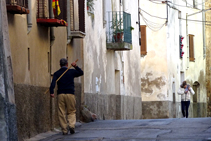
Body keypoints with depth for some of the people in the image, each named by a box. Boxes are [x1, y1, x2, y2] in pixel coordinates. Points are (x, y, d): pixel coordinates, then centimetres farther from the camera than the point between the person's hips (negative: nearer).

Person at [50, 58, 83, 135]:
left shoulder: (57, 73, 7)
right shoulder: (71, 71, 7)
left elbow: (53, 83, -9)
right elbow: (81, 73, 23)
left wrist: (52, 92, -18)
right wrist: (76, 67, 12)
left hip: (60, 94, 0)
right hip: (70, 94, 0)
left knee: (62, 113, 4)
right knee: (71, 111, 9)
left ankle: (64, 130, 2)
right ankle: (71, 125, -14)